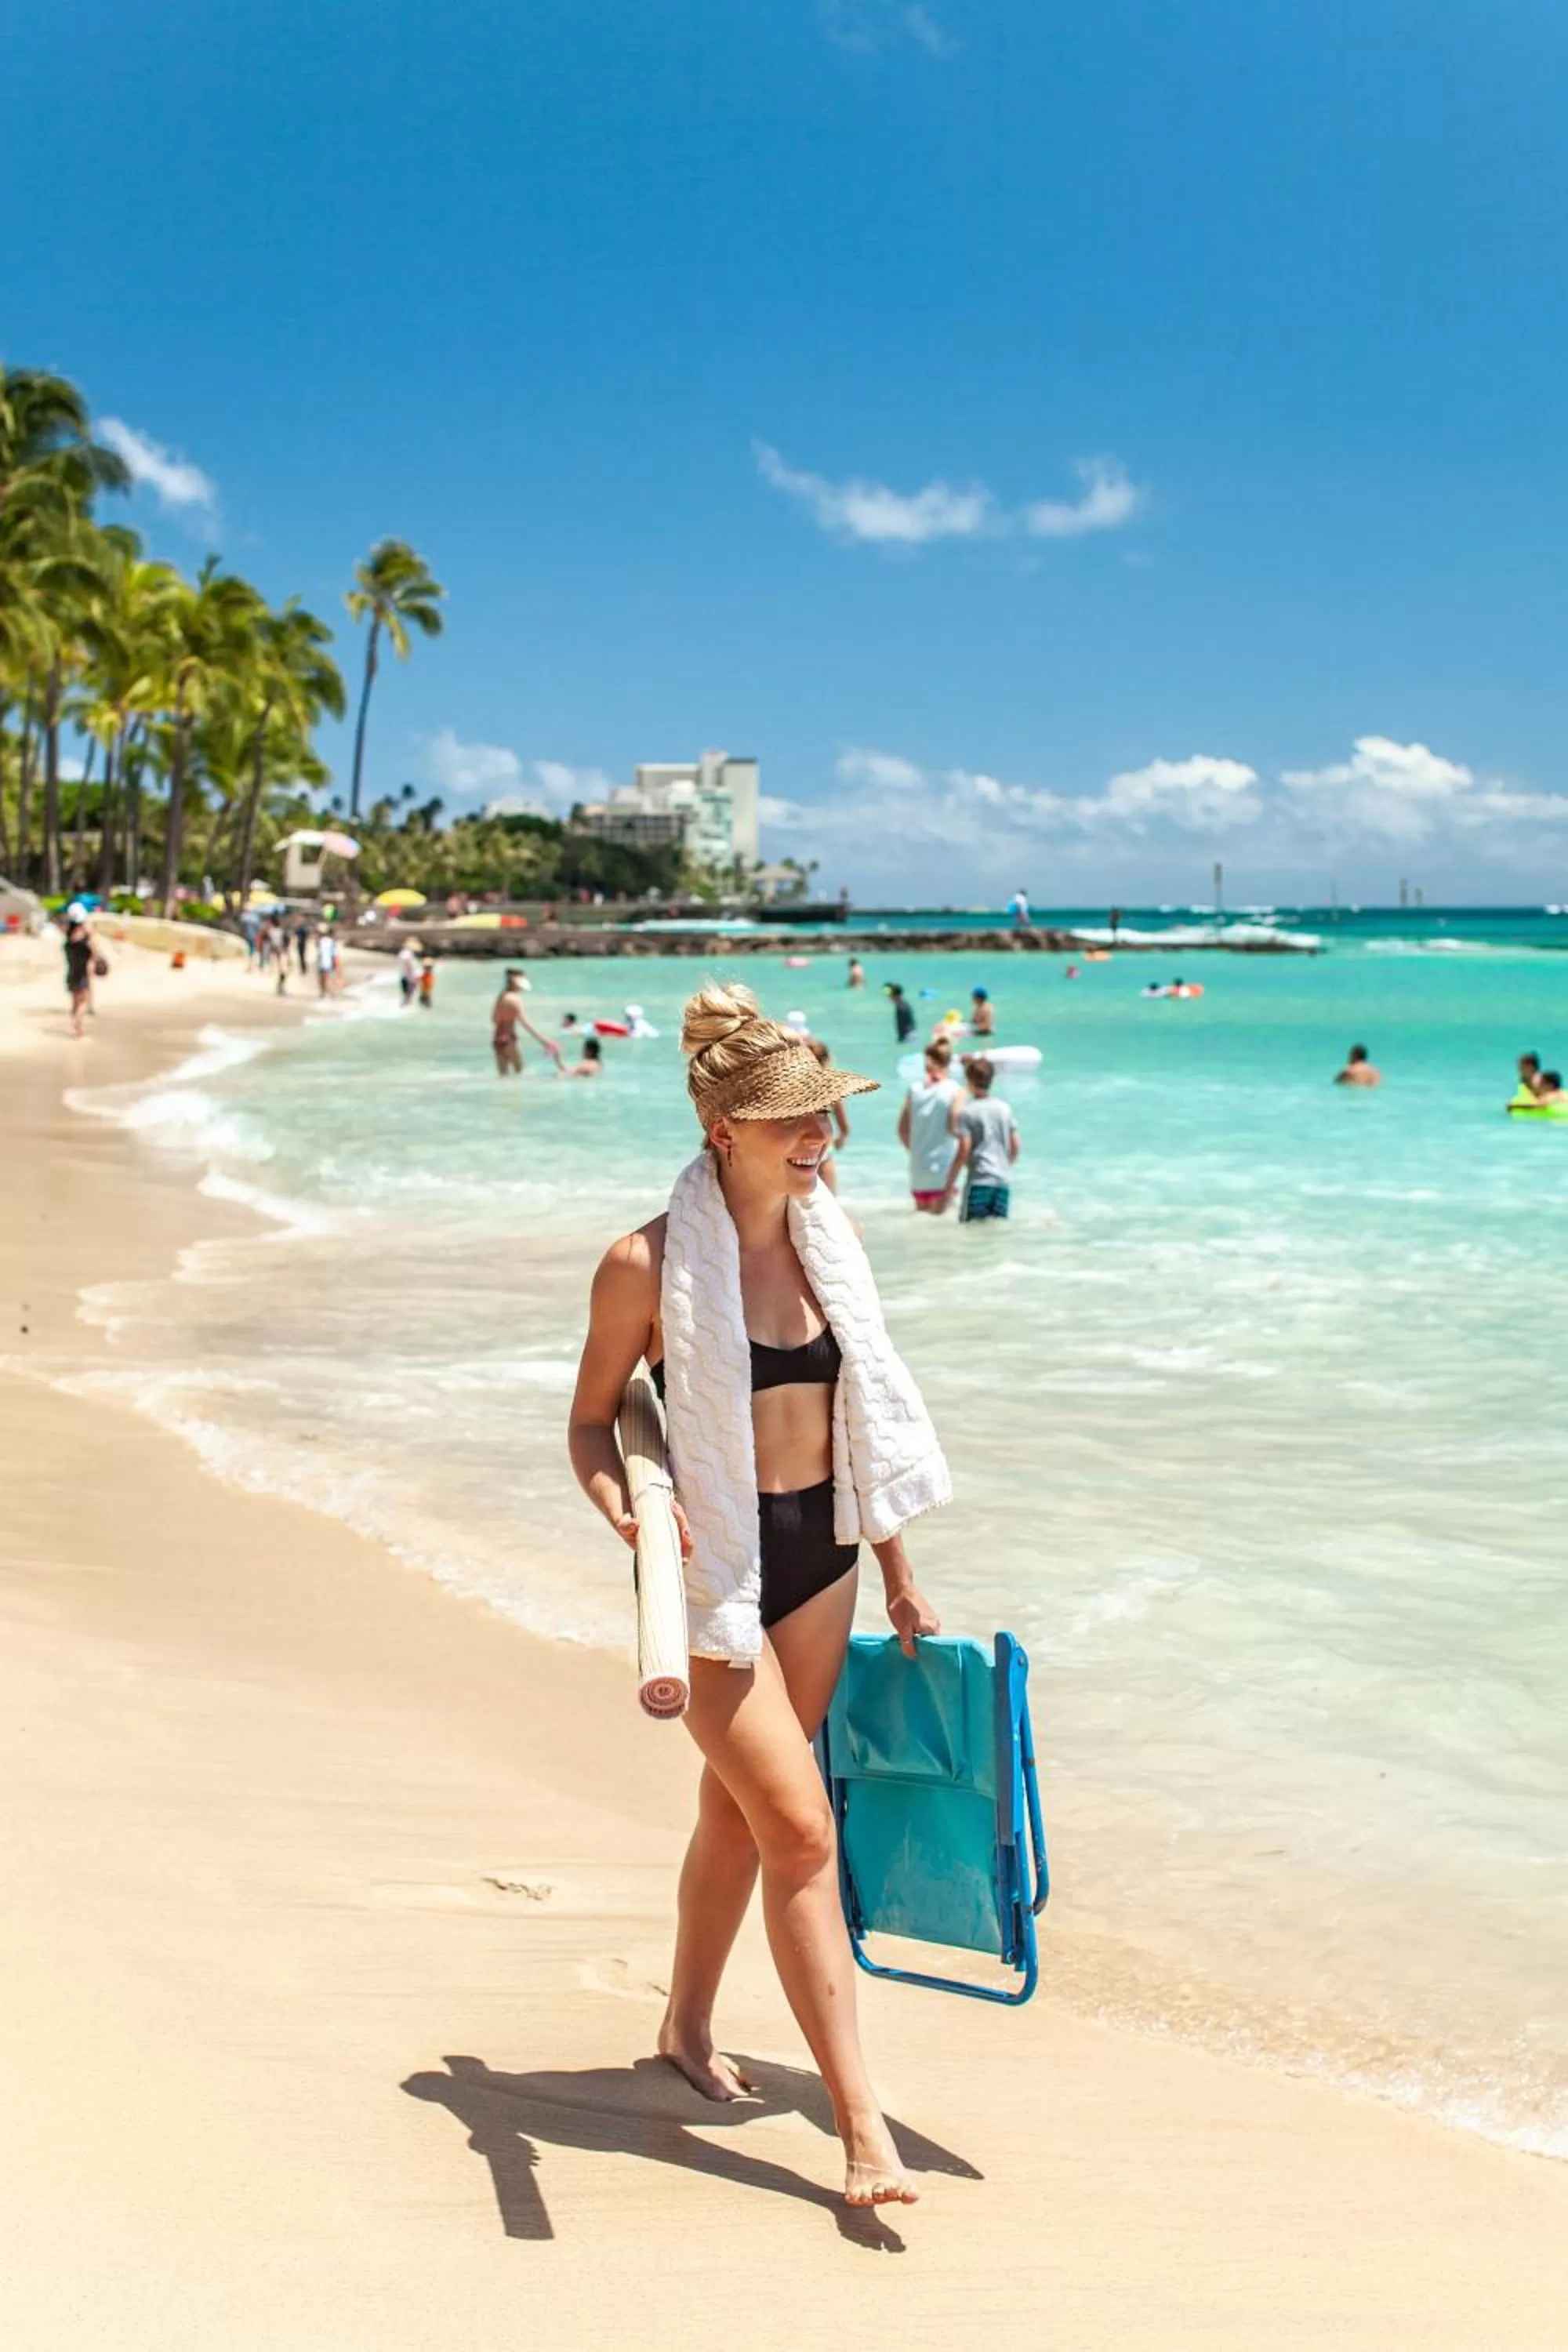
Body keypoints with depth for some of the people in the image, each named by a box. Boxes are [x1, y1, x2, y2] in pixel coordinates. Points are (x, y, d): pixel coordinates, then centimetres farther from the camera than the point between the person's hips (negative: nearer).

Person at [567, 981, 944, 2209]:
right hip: (713, 1564, -6)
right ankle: (863, 2125, -4)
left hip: (820, 1555, 6)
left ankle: (689, 2025, 40)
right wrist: (619, 1504, -24)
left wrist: (900, 1575, 14)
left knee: (738, 1812, 18)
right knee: (802, 1829, -10)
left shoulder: (826, 1235, 4)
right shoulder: (649, 1263, -13)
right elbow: (594, 1419, -3)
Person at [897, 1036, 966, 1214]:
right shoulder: (956, 1092, -8)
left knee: (922, 1214, 18)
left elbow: (903, 1130, 3)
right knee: (937, 1217, 1)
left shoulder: (915, 1089, 1)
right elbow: (954, 1129, -16)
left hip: (918, 1168, 4)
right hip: (943, 1170, -4)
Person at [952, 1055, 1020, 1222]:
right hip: (1004, 1180, 5)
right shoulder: (1005, 1108, 7)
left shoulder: (966, 1112, -7)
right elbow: (1015, 1147, 11)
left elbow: (964, 1152, -11)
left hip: (979, 1180, -5)